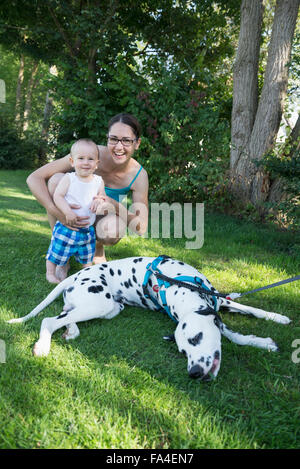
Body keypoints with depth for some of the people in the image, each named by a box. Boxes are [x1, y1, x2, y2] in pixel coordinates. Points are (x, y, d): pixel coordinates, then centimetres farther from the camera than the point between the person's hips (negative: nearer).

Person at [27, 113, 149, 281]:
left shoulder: (139, 175, -22)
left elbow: (141, 228, -21)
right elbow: (34, 178, -25)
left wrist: (115, 206, -39)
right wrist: (56, 211, -41)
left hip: (102, 218, -1)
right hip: (73, 215, 1)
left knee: (113, 229, -37)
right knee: (56, 179, -28)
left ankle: (98, 247, 3)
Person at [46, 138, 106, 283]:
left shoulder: (98, 181, 0)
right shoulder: (68, 178, -11)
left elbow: (103, 197, 9)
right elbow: (57, 196, -15)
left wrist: (100, 200, -16)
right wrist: (68, 212, -29)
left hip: (87, 230, 3)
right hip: (66, 227, -3)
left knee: (87, 257, 19)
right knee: (57, 253, 10)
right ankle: (50, 273, 33)